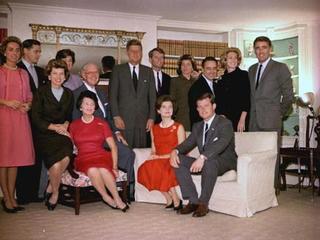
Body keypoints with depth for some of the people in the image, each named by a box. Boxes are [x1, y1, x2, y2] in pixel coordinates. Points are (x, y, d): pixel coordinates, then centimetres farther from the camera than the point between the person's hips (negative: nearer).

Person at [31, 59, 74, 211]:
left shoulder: (69, 94, 14)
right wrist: (54, 127, -11)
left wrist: (65, 124, -2)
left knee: (66, 158, -28)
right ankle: (55, 192, 2)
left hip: (62, 135, 3)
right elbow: (36, 118, -2)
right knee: (55, 163, -26)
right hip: (45, 135, -3)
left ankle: (51, 188, -5)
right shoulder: (41, 93, 2)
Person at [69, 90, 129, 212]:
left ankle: (116, 198, -17)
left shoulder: (102, 123, 10)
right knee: (92, 171, -34)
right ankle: (106, 197, -14)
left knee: (103, 170, -35)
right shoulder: (74, 125, 12)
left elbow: (113, 147, 6)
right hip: (83, 159, 0)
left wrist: (115, 166, -4)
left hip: (101, 156, 0)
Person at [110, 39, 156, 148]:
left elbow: (152, 96, 10)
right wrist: (116, 116, -7)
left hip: (143, 120, 2)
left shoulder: (148, 71, 13)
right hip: (123, 119, -2)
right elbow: (113, 95, 2)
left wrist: (151, 117, 2)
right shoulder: (118, 70, 6)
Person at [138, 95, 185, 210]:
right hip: (158, 162, 4)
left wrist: (160, 157, -13)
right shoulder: (154, 129, 17)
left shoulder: (178, 127, 3)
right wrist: (152, 156, -7)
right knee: (145, 168, -28)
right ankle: (169, 199, -13)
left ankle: (175, 200, -16)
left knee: (159, 167, -34)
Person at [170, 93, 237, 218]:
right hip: (204, 163, 7)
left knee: (209, 161, -40)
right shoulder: (197, 126, 17)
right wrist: (175, 151, -14)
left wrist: (202, 157, -40)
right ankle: (193, 201, -16)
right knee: (179, 160, -15)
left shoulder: (225, 123, -7)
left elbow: (221, 143, -25)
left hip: (225, 162, -6)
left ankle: (203, 203, -27)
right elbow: (188, 143, 10)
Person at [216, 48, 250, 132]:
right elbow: (218, 101, 11)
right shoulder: (221, 78, 11)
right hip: (222, 120, 3)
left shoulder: (244, 75, 2)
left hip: (238, 119, -3)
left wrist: (242, 119, -12)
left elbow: (247, 99, -5)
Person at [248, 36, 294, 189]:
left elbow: (288, 96, -1)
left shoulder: (280, 68, 0)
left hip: (271, 120, -5)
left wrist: (280, 114, 1)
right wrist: (250, 115, 10)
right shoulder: (252, 69, 18)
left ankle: (273, 187, 5)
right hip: (254, 121, 5)